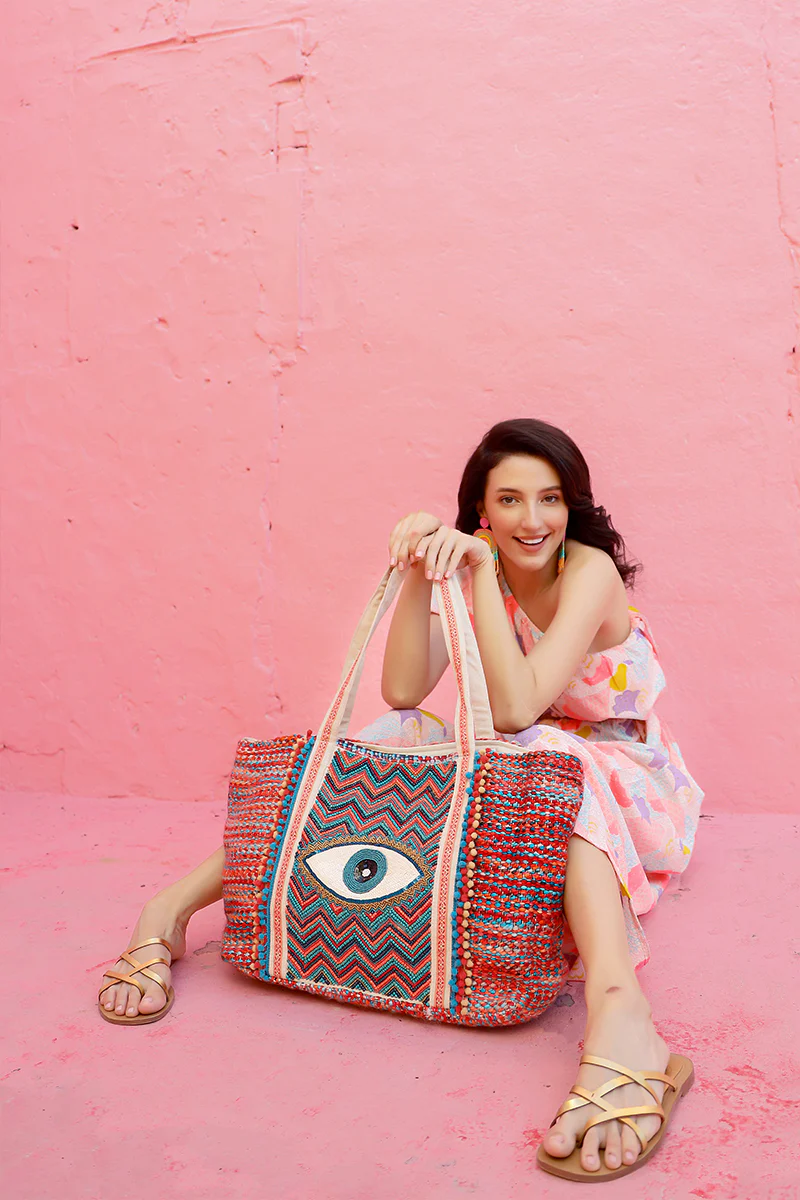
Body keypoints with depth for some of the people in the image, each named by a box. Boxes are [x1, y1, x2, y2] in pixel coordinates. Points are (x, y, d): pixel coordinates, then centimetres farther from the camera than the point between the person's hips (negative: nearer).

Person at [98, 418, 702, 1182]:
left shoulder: (589, 571, -20)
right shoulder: (475, 562, -4)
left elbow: (516, 709, -32)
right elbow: (402, 691, -17)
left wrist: (482, 572, -33)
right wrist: (422, 569, -28)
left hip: (618, 783, -4)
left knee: (544, 763, -38)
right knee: (399, 744, -23)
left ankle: (618, 1010, -62)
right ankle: (173, 905, -28)